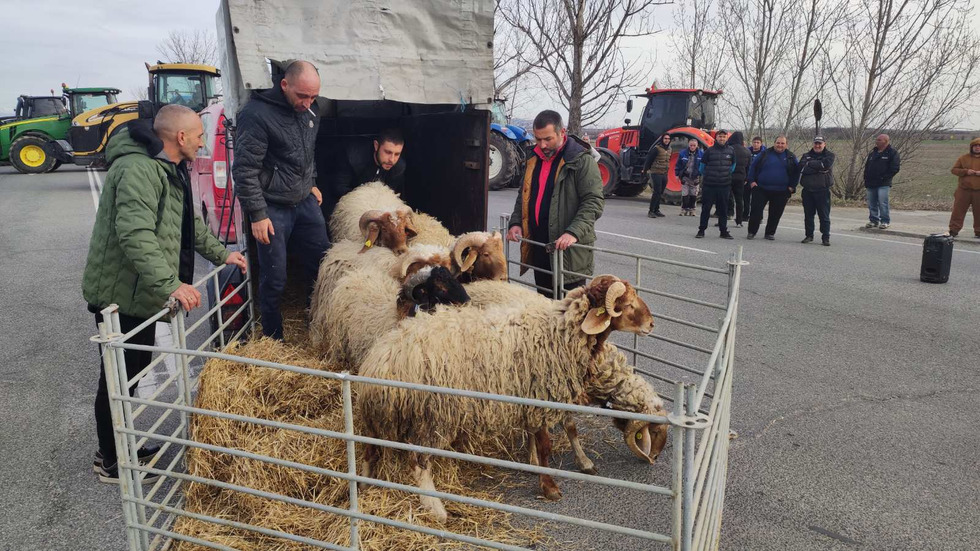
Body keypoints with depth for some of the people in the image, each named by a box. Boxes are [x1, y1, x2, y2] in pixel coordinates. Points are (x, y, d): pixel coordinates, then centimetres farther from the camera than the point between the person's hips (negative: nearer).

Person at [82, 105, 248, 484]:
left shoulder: (168, 169, 13)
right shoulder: (138, 169, -23)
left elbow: (188, 223, 24)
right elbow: (135, 233, -35)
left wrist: (220, 254, 21)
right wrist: (170, 283, -41)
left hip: (141, 292, 10)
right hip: (120, 294, -10)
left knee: (135, 369, 21)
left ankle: (122, 444, 37)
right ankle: (109, 461, 19)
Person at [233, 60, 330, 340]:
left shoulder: (309, 110, 5)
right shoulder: (257, 114, -19)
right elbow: (244, 169, -17)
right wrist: (257, 214, -17)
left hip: (305, 201, 7)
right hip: (273, 208, -7)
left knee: (322, 263, 9)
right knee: (274, 280, 1)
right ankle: (273, 339, 19)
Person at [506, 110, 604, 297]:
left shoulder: (581, 160, -9)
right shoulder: (534, 159, 14)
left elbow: (593, 202, -15)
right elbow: (524, 196, 23)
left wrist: (574, 232, -27)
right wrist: (516, 222, 6)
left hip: (570, 252, -7)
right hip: (538, 245, 7)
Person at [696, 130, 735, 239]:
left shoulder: (731, 151, 5)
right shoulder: (709, 151, -1)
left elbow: (733, 165, 19)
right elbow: (702, 165, 9)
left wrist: (727, 174, 17)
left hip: (724, 185, 2)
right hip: (709, 185, -2)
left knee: (723, 209, 7)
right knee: (706, 208, 2)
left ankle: (723, 231, 13)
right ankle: (701, 230, 11)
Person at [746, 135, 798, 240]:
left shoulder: (791, 157, 7)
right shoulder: (765, 154, 4)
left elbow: (796, 172, 9)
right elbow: (753, 167, 7)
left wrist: (792, 186, 0)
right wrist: (751, 181, -2)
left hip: (781, 192, 1)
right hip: (761, 189, -1)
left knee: (775, 214, 6)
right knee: (756, 211, -2)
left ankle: (770, 233, 18)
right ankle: (751, 232, 8)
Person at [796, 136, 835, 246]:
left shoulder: (829, 155, 5)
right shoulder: (806, 155, 12)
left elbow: (825, 165, -18)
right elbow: (800, 168, -7)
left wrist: (810, 164, -9)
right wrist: (818, 168, -14)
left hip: (822, 190, -3)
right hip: (807, 190, 3)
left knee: (824, 216, -1)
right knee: (808, 215, 9)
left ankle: (825, 238, 4)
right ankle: (809, 235, 20)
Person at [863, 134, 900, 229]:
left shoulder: (892, 153, -3)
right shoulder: (873, 152, 16)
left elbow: (895, 168, -9)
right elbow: (867, 166, 21)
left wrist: (885, 178, -14)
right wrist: (866, 179, 9)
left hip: (883, 184, -6)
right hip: (871, 183, 6)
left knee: (882, 202, -10)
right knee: (871, 203, 8)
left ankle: (885, 221, 0)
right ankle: (874, 220, 18)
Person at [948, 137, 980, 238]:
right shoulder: (964, 158, 7)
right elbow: (954, 169, 5)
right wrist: (965, 171, -13)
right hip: (964, 190, 0)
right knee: (958, 210, 0)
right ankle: (954, 230, 6)